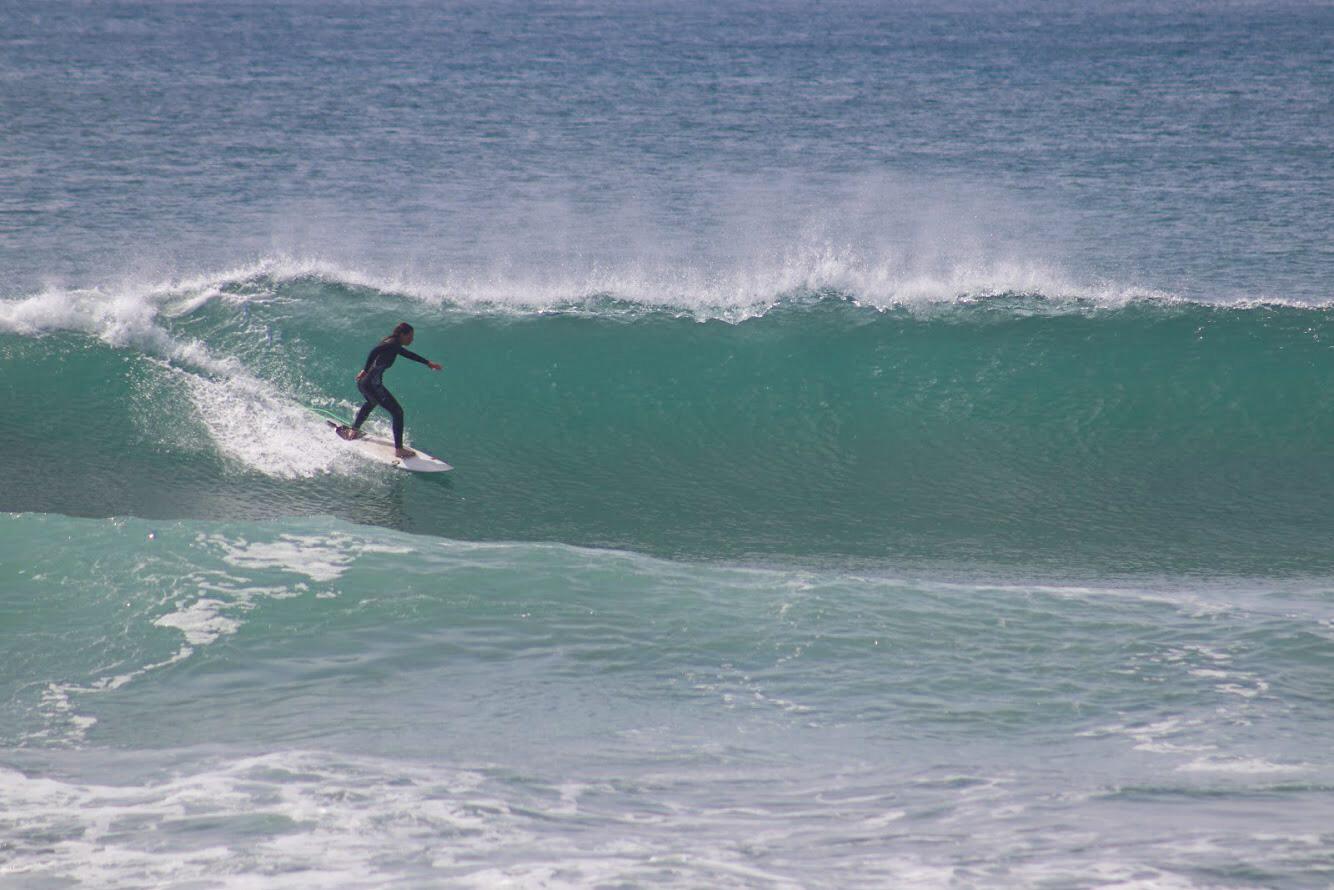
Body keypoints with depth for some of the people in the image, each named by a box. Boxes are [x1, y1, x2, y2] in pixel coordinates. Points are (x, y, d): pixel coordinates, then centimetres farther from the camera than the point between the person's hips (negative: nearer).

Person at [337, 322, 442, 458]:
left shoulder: (393, 344, 16)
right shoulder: (393, 344, -13)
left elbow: (407, 354, 32)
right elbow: (375, 351, -29)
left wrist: (427, 363, 37)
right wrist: (366, 370, -33)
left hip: (363, 382, 11)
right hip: (371, 383, -11)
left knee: (371, 403, 42)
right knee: (397, 412, -7)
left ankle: (353, 431, 58)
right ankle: (399, 449, -8)